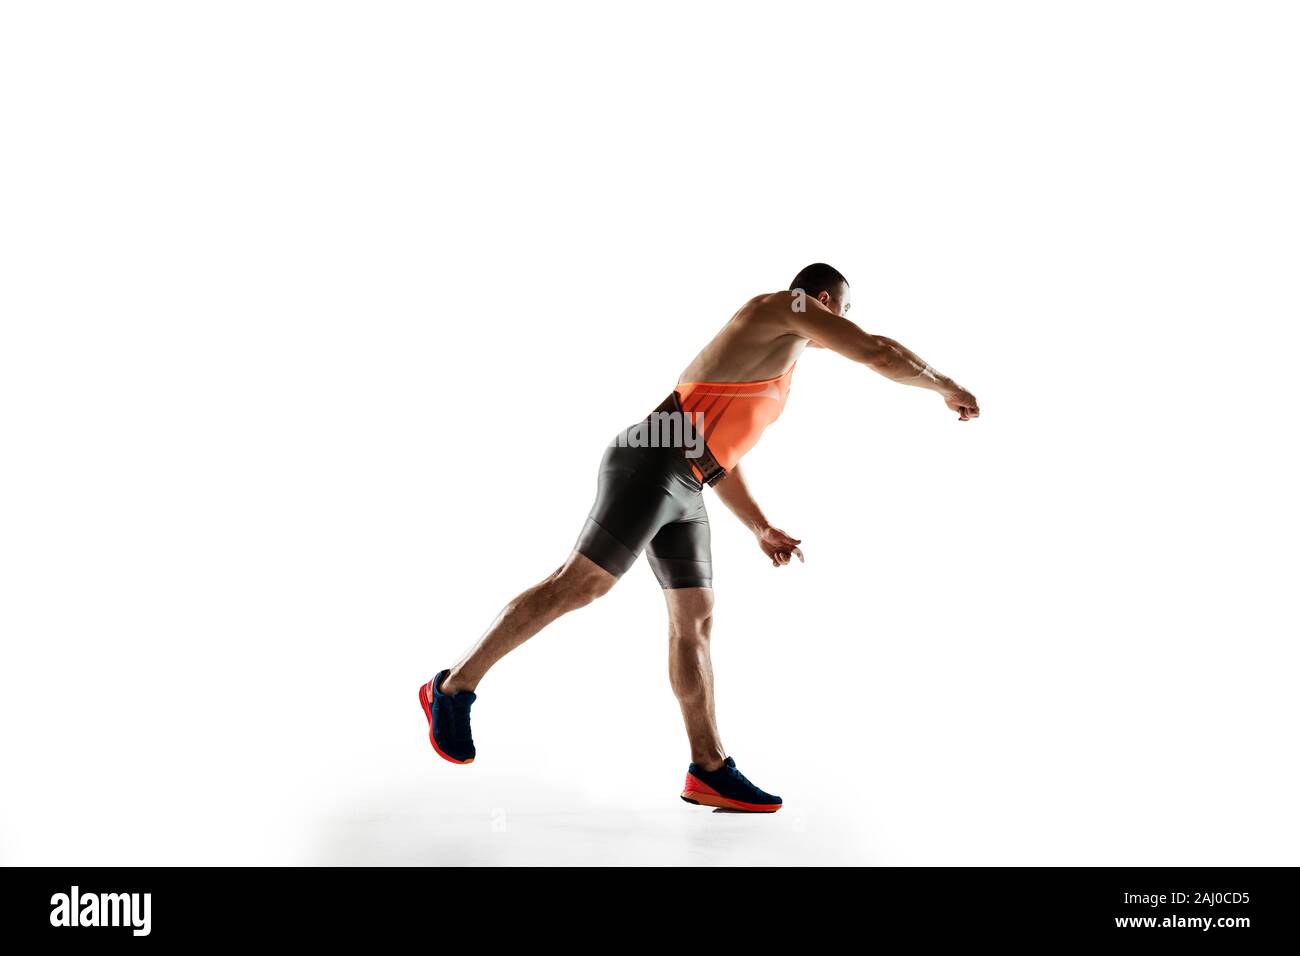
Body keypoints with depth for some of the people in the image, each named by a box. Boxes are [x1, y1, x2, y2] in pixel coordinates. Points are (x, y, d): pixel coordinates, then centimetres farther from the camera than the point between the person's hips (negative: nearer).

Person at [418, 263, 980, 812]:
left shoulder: (773, 368, 31)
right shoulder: (785, 307, 5)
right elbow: (880, 353, -4)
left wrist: (762, 529, 29)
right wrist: (947, 388, 12)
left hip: (684, 486, 10)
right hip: (651, 464, -10)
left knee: (695, 619, 4)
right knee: (580, 584, -13)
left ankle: (709, 770, 5)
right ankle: (453, 688, -6)